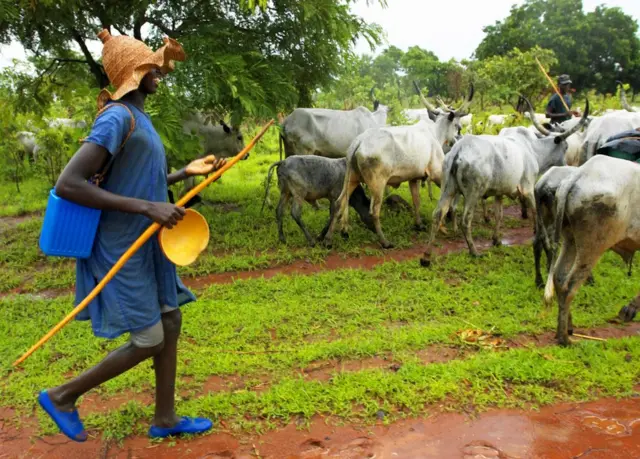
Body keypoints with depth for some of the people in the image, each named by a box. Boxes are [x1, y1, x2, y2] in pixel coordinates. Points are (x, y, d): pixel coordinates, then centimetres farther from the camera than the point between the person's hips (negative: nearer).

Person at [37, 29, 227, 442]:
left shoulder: (138, 116, 12)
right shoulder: (117, 117, -19)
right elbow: (68, 184, -27)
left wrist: (188, 172, 14)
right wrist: (147, 209, -29)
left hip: (146, 245, 10)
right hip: (122, 250, -10)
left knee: (170, 323, 12)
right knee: (149, 341, -2)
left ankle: (165, 419, 25)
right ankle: (62, 396, 17)